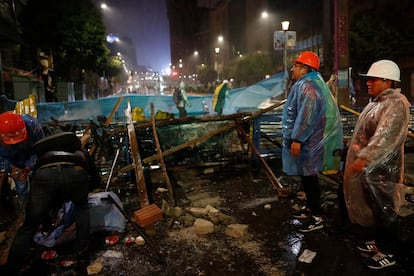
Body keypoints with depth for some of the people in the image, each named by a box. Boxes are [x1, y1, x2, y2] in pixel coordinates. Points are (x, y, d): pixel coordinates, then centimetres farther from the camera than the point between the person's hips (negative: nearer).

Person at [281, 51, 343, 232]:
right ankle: (310, 207, 33)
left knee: (309, 176, -3)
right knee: (306, 175, 19)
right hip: (306, 140, 11)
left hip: (307, 142, -11)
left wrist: (297, 139, -26)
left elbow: (306, 116, -26)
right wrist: (296, 138, 26)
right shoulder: (305, 84, 17)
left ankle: (316, 217, 8)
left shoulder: (307, 86, -18)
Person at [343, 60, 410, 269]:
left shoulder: (396, 104, -19)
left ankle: (387, 253, 22)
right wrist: (358, 159, 25)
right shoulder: (378, 101, 13)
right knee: (370, 209, 21)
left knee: (383, 212, 5)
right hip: (367, 169, 10)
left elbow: (384, 138, -32)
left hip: (381, 171, -10)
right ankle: (375, 241, 40)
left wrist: (363, 160, -39)